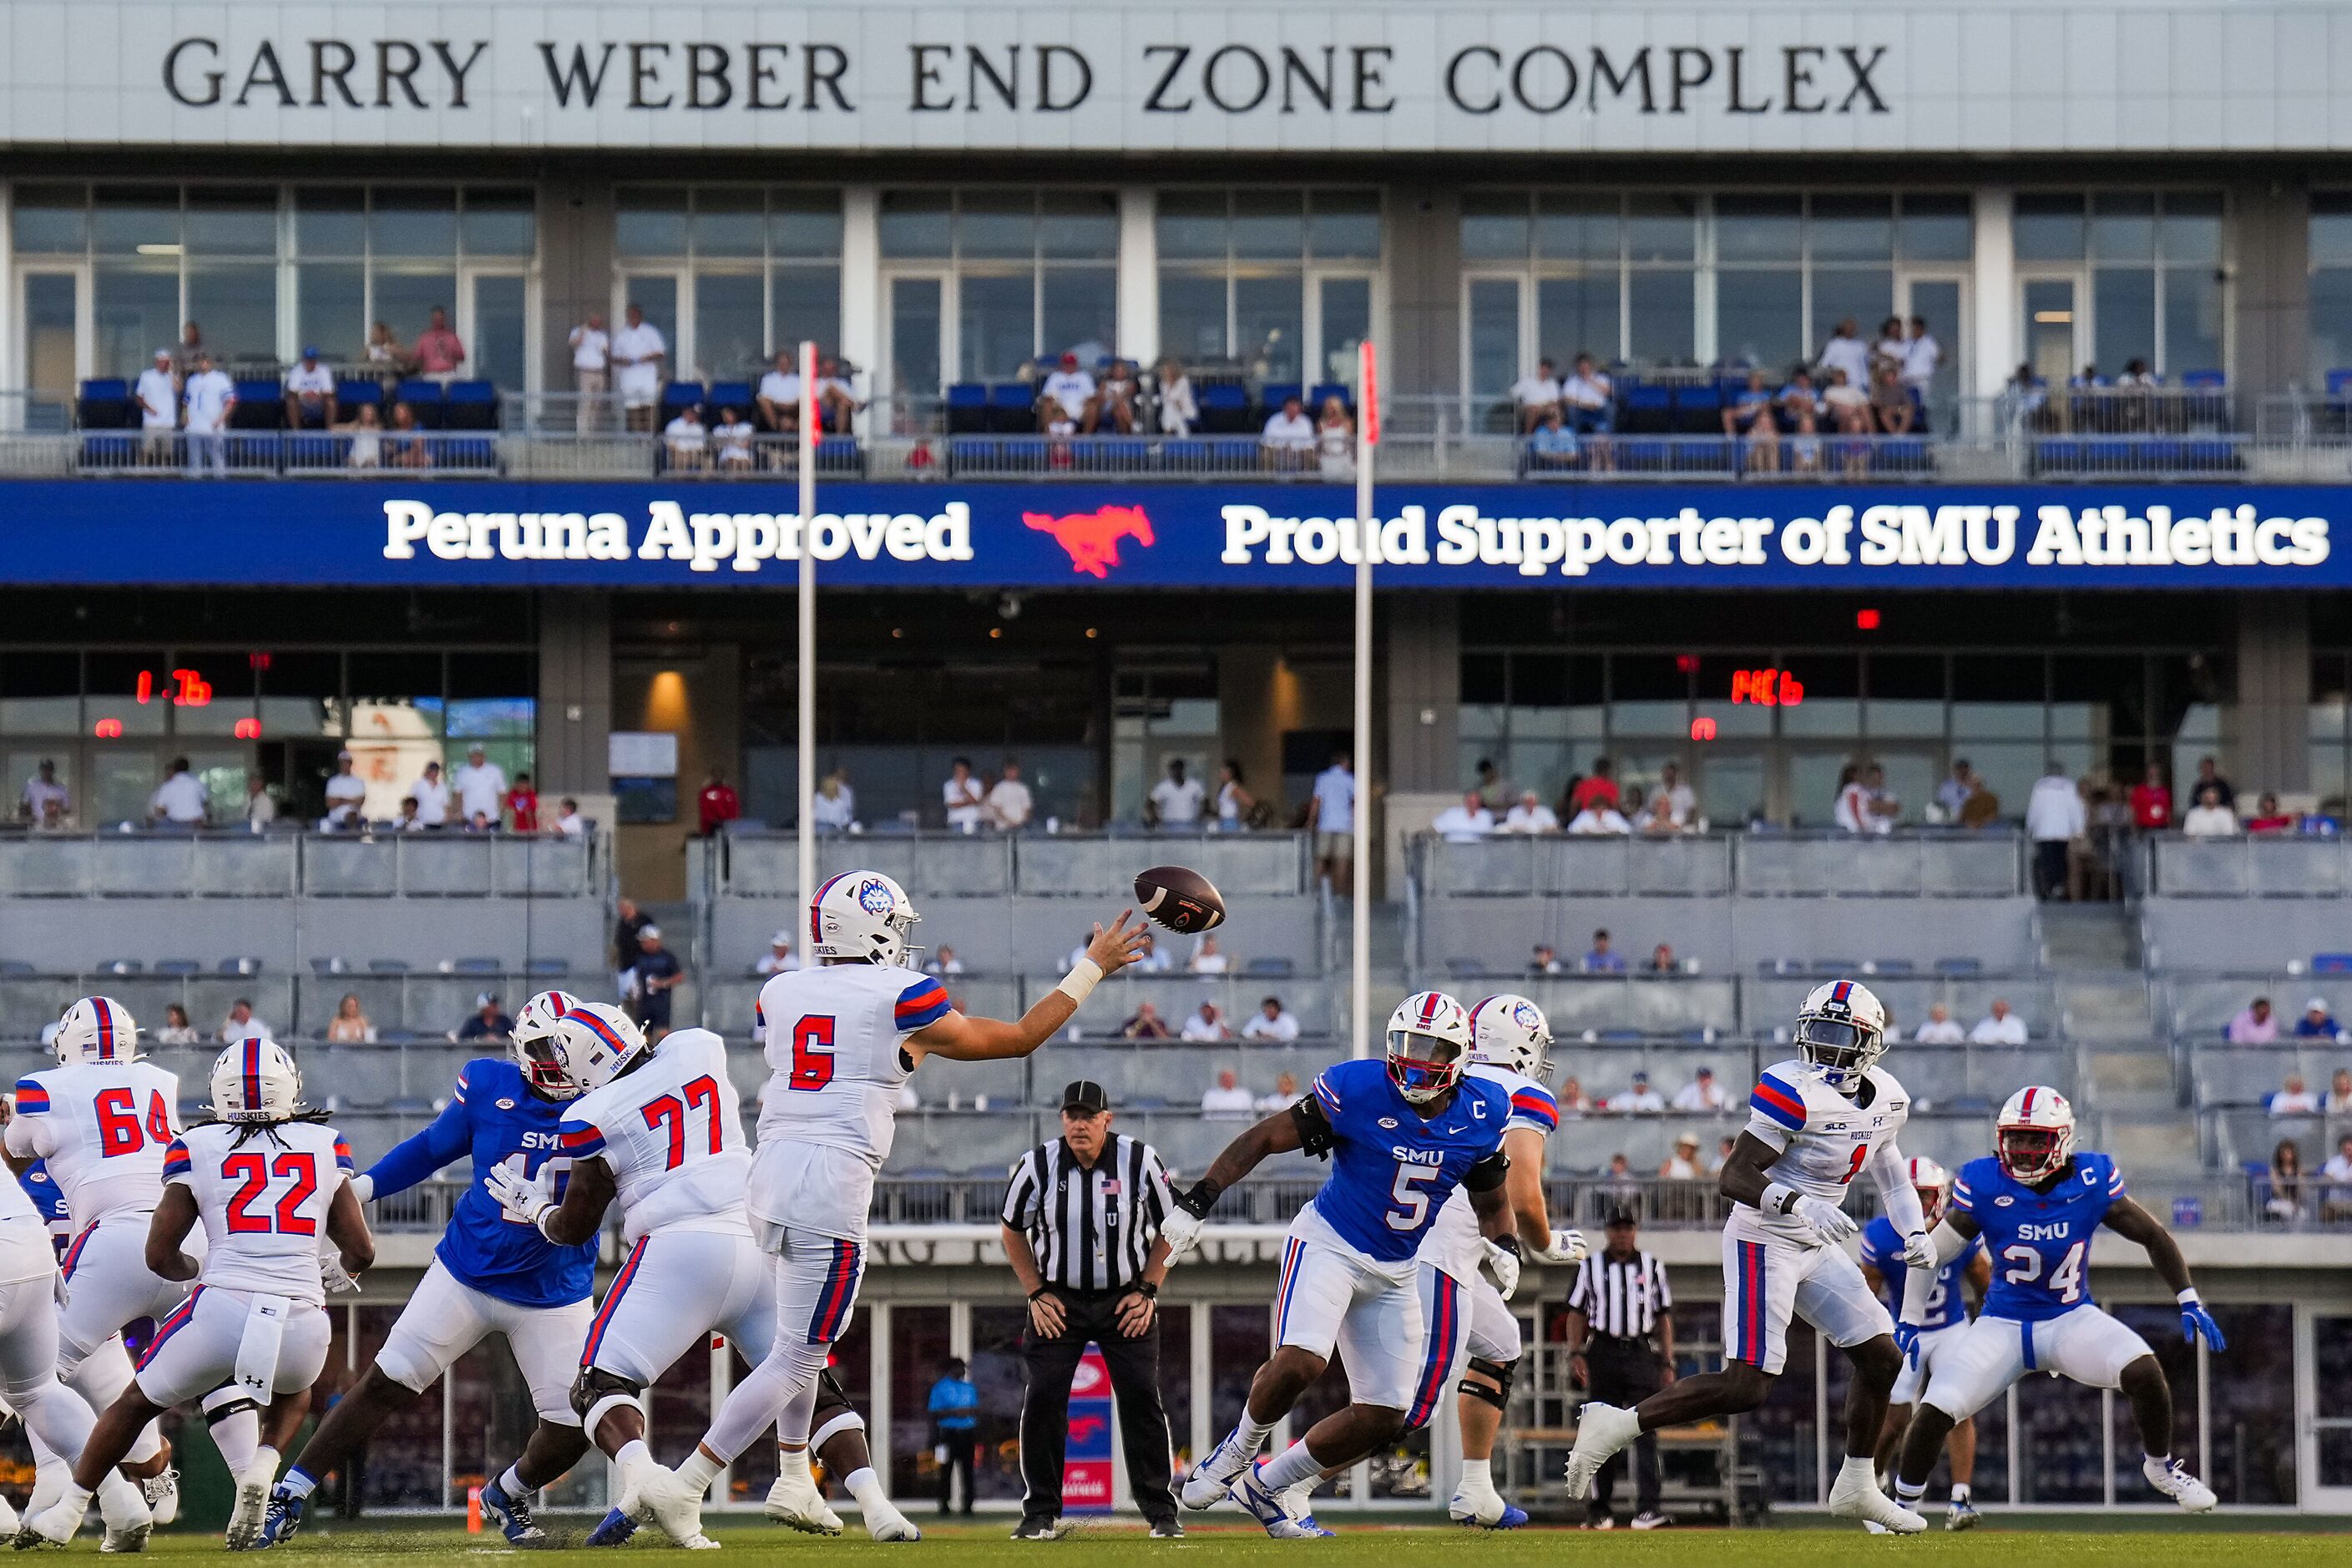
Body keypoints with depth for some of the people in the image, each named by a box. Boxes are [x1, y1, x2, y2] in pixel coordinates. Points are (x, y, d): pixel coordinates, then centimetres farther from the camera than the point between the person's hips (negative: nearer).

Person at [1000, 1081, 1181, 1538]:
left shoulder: (1140, 1161, -11)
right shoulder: (1038, 1166, -10)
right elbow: (1012, 1230, 6)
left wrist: (1146, 1290, -5)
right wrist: (1037, 1293, -2)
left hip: (1126, 1300, 0)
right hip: (1059, 1302, 0)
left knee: (1141, 1398, -7)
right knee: (1042, 1401, -8)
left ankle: (1161, 1512, 3)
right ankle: (1041, 1512, 2)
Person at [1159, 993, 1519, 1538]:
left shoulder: (1481, 1115, -4)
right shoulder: (1357, 1090, -16)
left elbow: (1491, 1202, 13)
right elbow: (1265, 1139, -10)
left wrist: (1504, 1247, -9)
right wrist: (1196, 1202, -17)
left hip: (1397, 1272, 5)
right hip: (1330, 1244, -5)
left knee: (1383, 1420, 2)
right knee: (1299, 1363, -30)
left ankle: (1264, 1486, 20)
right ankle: (1239, 1449, 0)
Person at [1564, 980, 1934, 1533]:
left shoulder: (1886, 1099, 5)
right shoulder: (1793, 1091, -20)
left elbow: (1886, 1166, 27)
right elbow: (1733, 1177, -24)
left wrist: (1914, 1230, 15)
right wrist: (1799, 1206, -38)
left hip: (1817, 1247, 8)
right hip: (1764, 1241, -8)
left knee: (1882, 1359, 9)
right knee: (1746, 1387, -15)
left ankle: (1855, 1487, 23)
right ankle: (1615, 1426, -8)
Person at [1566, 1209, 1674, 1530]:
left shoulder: (1652, 1267, 13)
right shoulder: (1590, 1267, 10)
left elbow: (1664, 1317, 14)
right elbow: (1577, 1313, 9)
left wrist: (1667, 1363, 8)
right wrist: (1576, 1354, -4)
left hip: (1641, 1355, 0)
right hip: (1603, 1355, 0)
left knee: (1646, 1431, -11)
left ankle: (1647, 1508, -19)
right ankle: (1599, 1509, 8)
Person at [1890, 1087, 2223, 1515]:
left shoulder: (2091, 1181, -11)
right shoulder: (1985, 1185, -13)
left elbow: (2152, 1235, 1)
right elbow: (1931, 1254, -2)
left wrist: (2189, 1302, -3)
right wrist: (1911, 1322, -4)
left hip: (2071, 1319, 1)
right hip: (2003, 1325, 0)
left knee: (2144, 1371, -25)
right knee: (1934, 1411, -17)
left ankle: (2160, 1467, 3)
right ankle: (1902, 1504, 8)